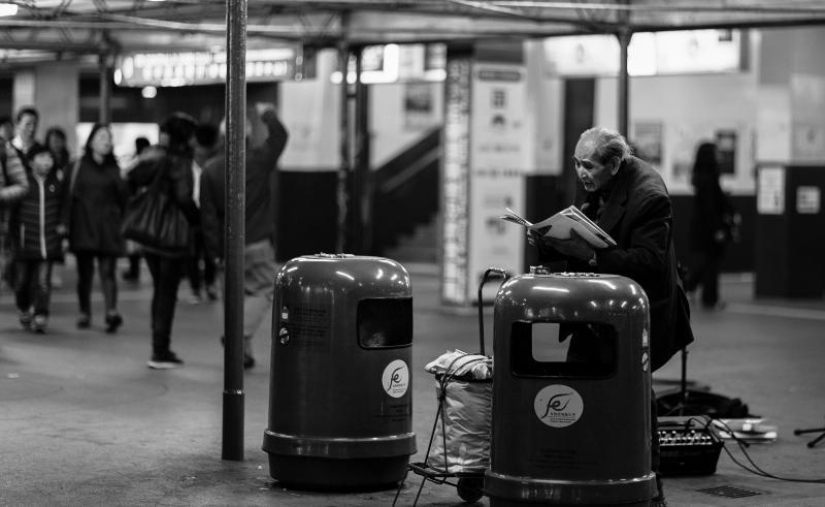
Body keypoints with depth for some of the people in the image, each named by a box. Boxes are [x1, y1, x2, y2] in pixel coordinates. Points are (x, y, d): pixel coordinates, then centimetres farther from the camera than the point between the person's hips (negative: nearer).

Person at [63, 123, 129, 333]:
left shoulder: (113, 168, 10)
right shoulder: (79, 166, 4)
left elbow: (123, 197, 11)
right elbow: (69, 194, 0)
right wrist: (66, 222, -6)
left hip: (107, 227, 0)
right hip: (83, 225, 0)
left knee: (107, 270, -10)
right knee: (85, 272, 4)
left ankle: (112, 312, -21)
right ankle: (84, 313, 13)